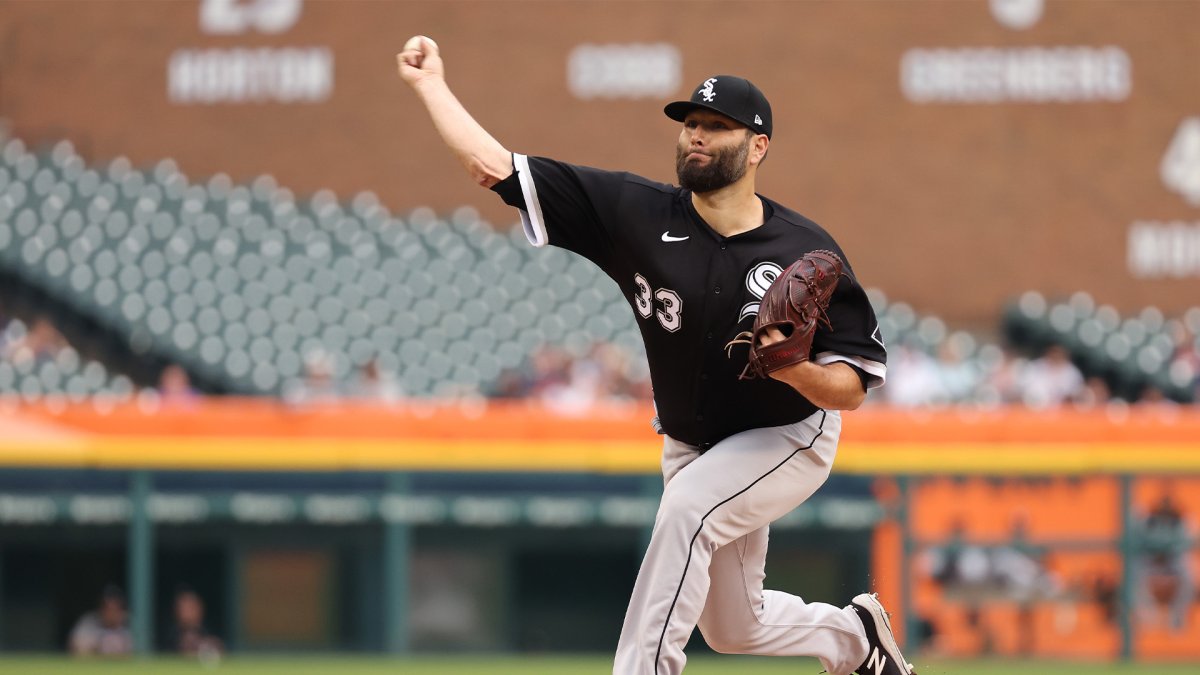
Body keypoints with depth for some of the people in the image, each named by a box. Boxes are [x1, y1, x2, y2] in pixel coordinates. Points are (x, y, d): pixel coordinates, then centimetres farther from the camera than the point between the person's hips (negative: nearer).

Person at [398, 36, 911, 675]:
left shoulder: (807, 251, -23)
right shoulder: (638, 214, -17)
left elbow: (852, 388, -20)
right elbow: (496, 166, -19)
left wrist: (795, 369, -40)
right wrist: (431, 86, -22)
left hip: (789, 441, -5)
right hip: (691, 447, 5)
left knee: (689, 507, -35)